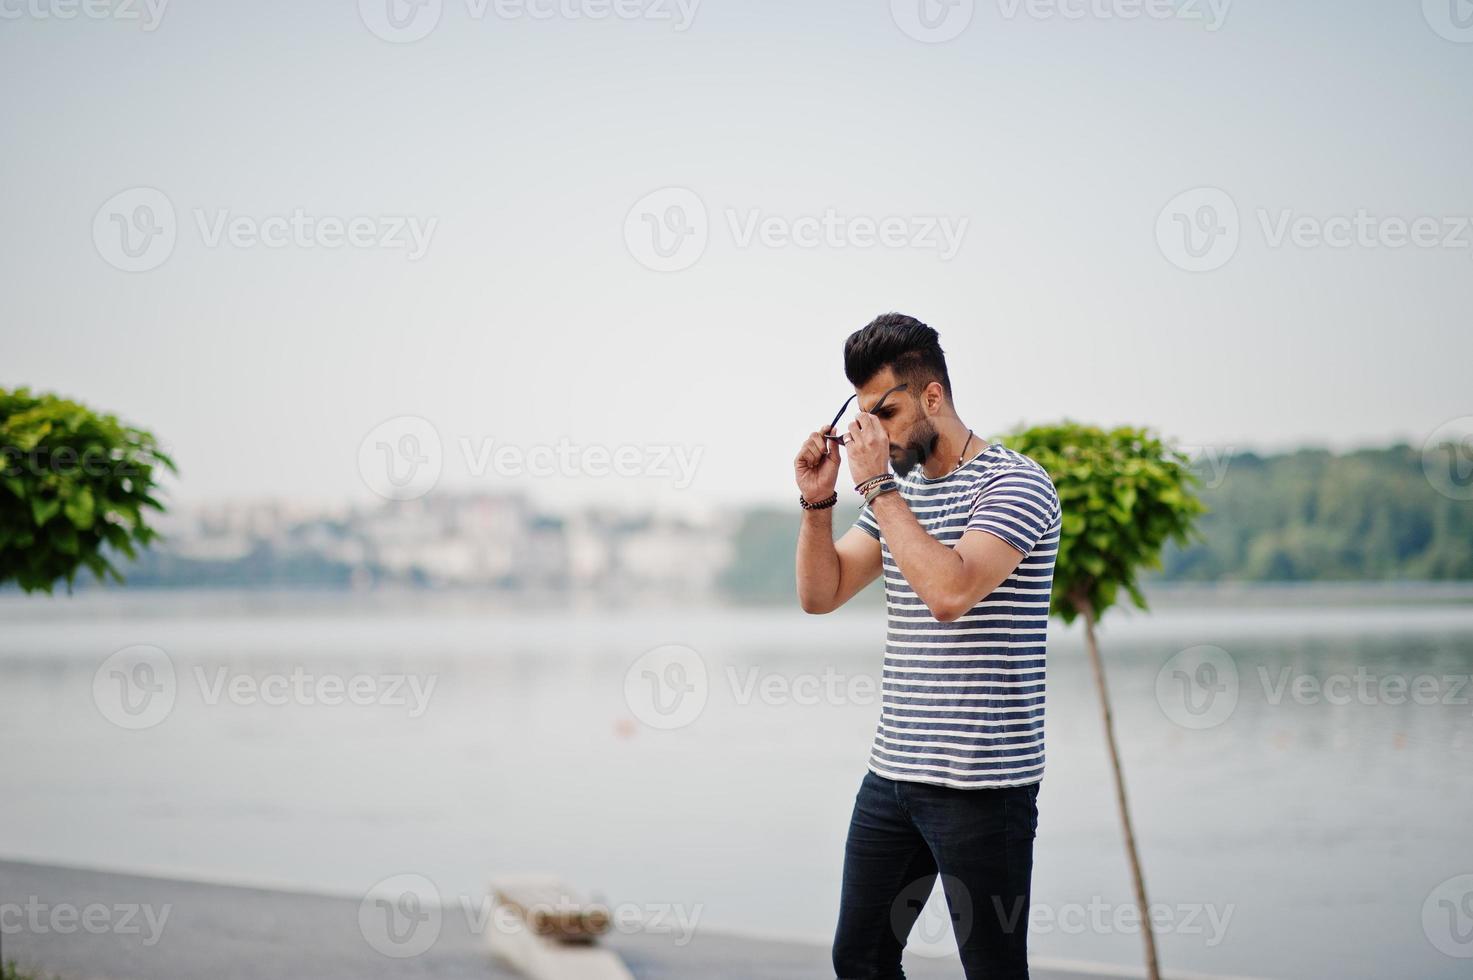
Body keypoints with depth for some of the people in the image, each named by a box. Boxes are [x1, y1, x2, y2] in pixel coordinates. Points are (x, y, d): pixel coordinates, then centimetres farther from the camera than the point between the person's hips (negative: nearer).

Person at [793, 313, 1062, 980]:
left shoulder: (1015, 483, -10)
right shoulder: (898, 493, 15)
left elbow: (949, 591, -25)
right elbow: (820, 594, 15)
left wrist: (877, 484, -19)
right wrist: (818, 500, 0)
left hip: (981, 785, -8)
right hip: (891, 773, 8)